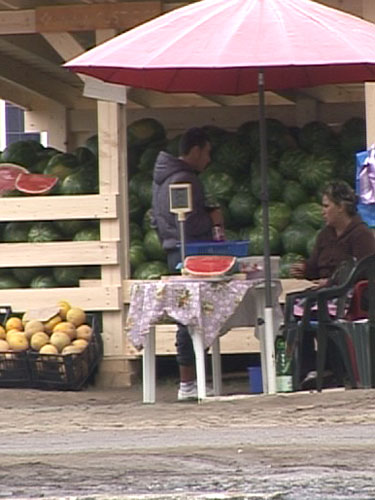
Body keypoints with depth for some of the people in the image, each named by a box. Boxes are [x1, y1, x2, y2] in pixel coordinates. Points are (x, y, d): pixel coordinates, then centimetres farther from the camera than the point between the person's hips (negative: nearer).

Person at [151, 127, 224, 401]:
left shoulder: (163, 178, 17)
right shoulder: (185, 180, -16)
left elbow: (158, 219, 26)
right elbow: (189, 224, -23)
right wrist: (213, 219, -7)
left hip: (174, 252, 10)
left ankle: (189, 380, 15)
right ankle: (188, 383, -9)